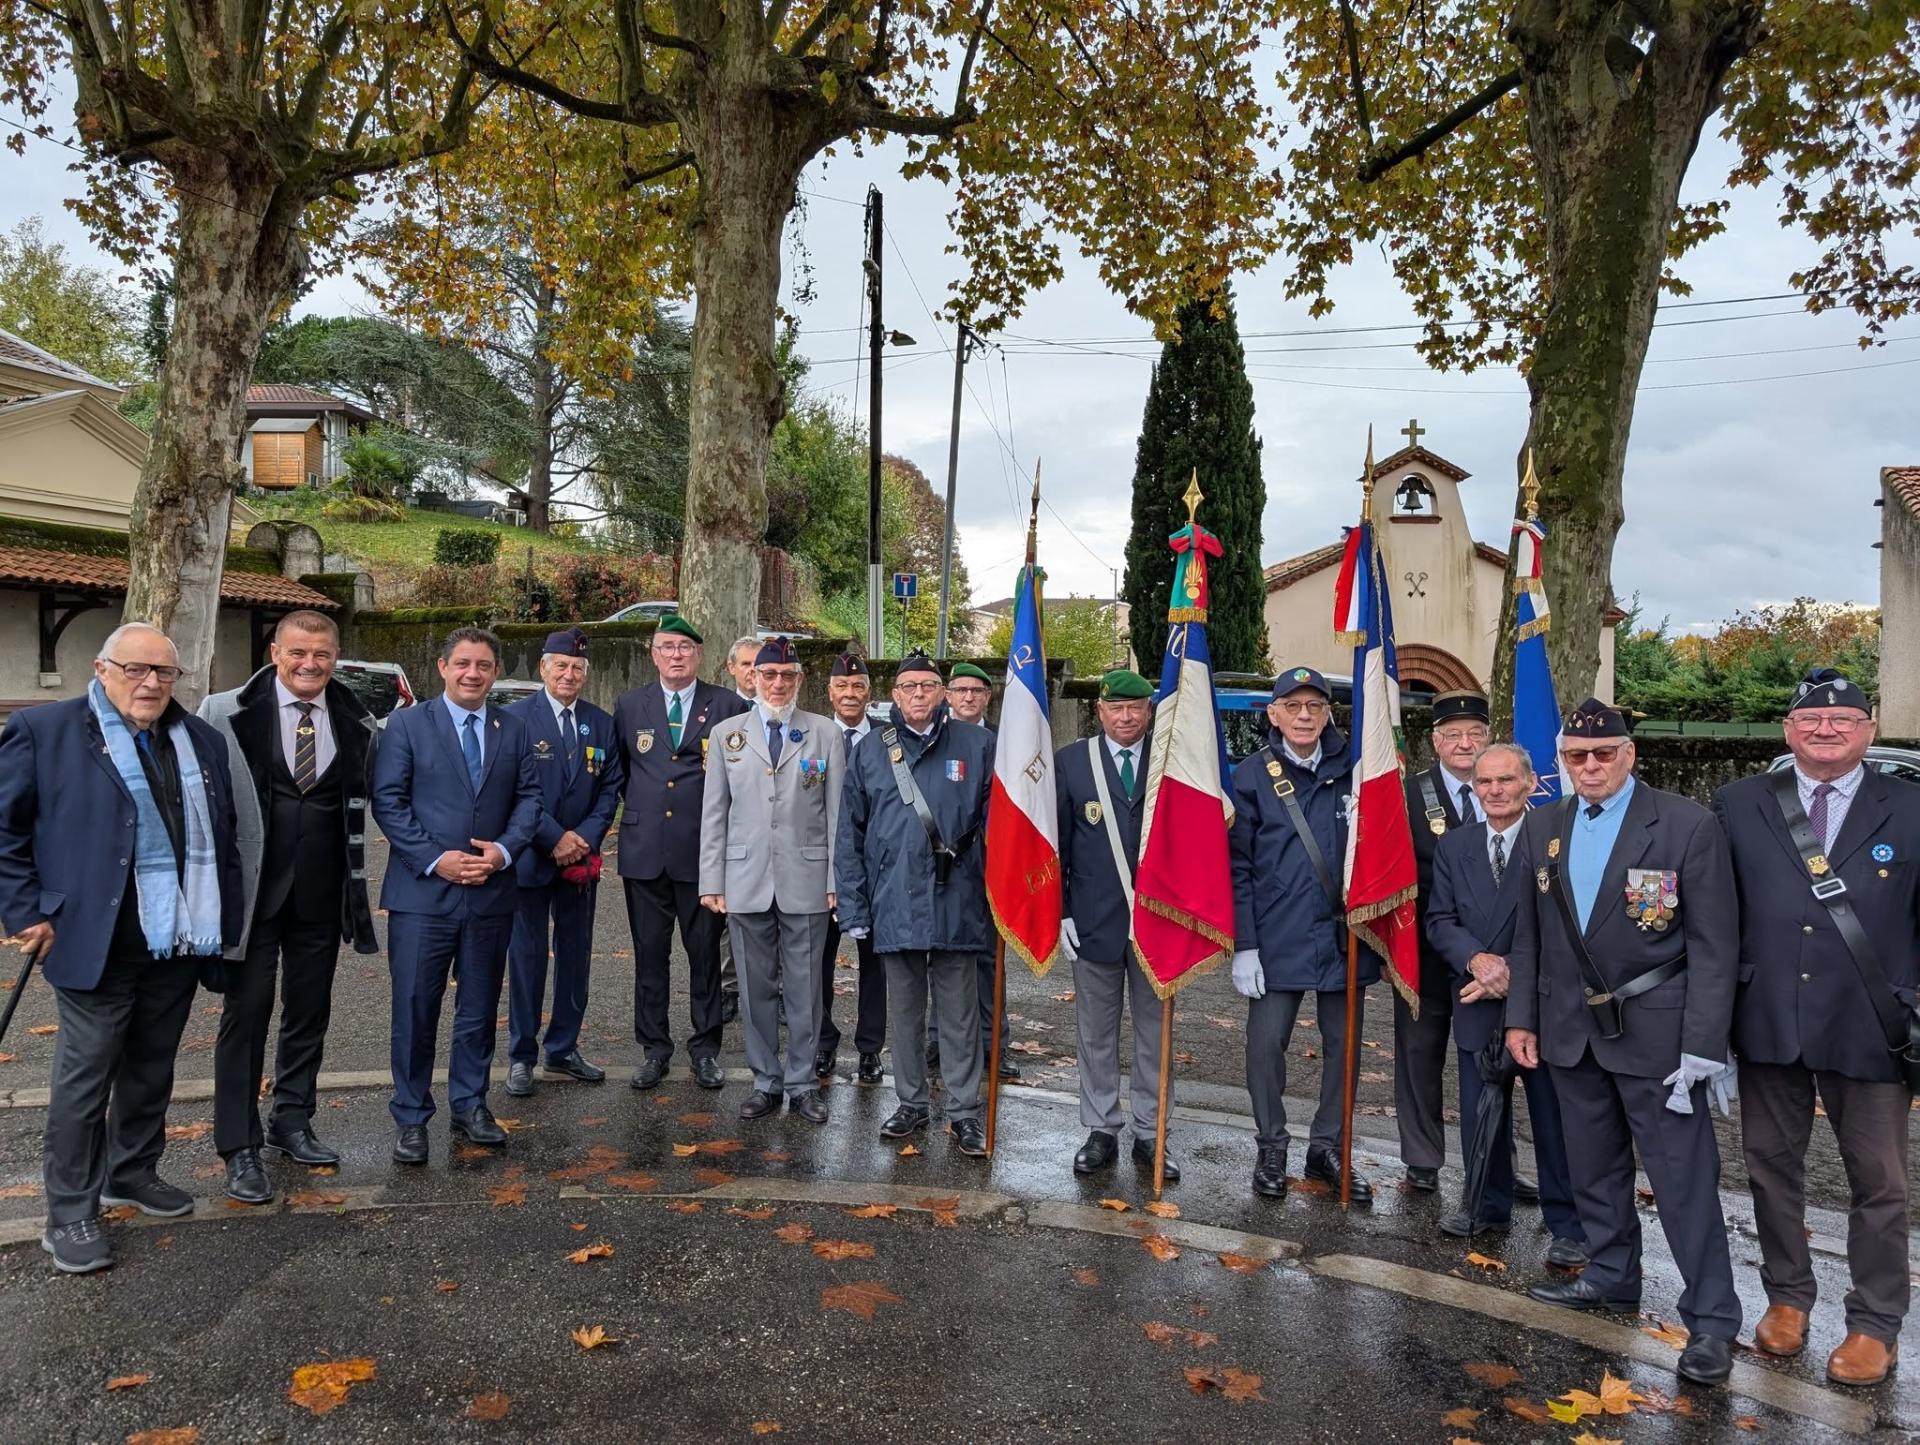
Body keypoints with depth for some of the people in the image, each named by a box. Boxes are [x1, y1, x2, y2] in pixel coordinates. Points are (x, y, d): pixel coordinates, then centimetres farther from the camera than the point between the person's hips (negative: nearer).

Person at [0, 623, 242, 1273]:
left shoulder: (200, 740, 10)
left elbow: (223, 836, 14)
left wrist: (227, 920, 10)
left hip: (180, 943, 5)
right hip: (98, 943, -5)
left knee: (152, 1067, 17)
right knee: (85, 1074, 3)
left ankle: (132, 1172, 34)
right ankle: (70, 1214, 15)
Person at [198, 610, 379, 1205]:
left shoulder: (357, 722, 2)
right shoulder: (228, 714, -8)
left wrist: (354, 881, 7)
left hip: (321, 893, 3)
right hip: (252, 887, -3)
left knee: (310, 1009, 13)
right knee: (247, 1010, 3)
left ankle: (292, 1121, 30)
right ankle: (239, 1146, 14)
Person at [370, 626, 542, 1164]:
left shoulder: (514, 730, 9)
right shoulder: (408, 724, -1)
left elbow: (528, 797, 7)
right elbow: (387, 801, -6)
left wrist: (504, 850, -10)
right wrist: (434, 858, -14)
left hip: (492, 892, 3)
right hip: (423, 892, -3)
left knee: (480, 1008, 12)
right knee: (415, 1010, 3)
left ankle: (470, 1105, 27)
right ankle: (411, 1117, 18)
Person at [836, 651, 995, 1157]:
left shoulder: (977, 745, 1)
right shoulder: (870, 753, 5)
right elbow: (850, 834, 6)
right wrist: (852, 906, 1)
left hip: (957, 904, -1)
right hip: (895, 906, 2)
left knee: (959, 1016, 7)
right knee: (904, 1014, 14)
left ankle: (964, 1111, 19)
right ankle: (912, 1103, 29)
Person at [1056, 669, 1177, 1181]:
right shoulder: (1071, 761, 1)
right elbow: (1056, 841, 3)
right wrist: (1062, 912, -2)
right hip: (1094, 921, 0)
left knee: (1155, 1033, 10)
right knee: (1095, 1033, 10)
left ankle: (1150, 1133, 23)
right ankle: (1101, 1131, 23)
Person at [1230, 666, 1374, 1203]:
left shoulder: (1353, 770, 2)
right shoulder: (1253, 775, -3)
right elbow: (1238, 866, -4)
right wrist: (1243, 945, -8)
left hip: (1344, 933, 2)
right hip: (1277, 937, -2)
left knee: (1344, 1045, 11)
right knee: (1267, 1042, 3)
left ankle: (1328, 1147, 28)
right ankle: (1270, 1147, 23)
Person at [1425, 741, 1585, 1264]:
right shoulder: (1453, 846, 6)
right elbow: (1440, 921, 3)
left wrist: (1514, 972, -16)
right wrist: (1477, 960, -15)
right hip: (1478, 1005, 4)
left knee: (1555, 1118, 6)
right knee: (1480, 1114, 14)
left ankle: (1568, 1224, 20)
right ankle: (1488, 1204, 32)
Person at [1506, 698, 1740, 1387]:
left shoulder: (1689, 825, -10)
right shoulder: (1542, 827, 4)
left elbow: (1714, 946, -11)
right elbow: (1527, 932, 10)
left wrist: (1701, 1047, -14)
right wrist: (1521, 1016, 7)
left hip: (1655, 1032, -5)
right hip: (1571, 1031, 5)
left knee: (1683, 1177, 1)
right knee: (1594, 1167, 17)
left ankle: (1711, 1317, 16)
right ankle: (1611, 1278, 35)